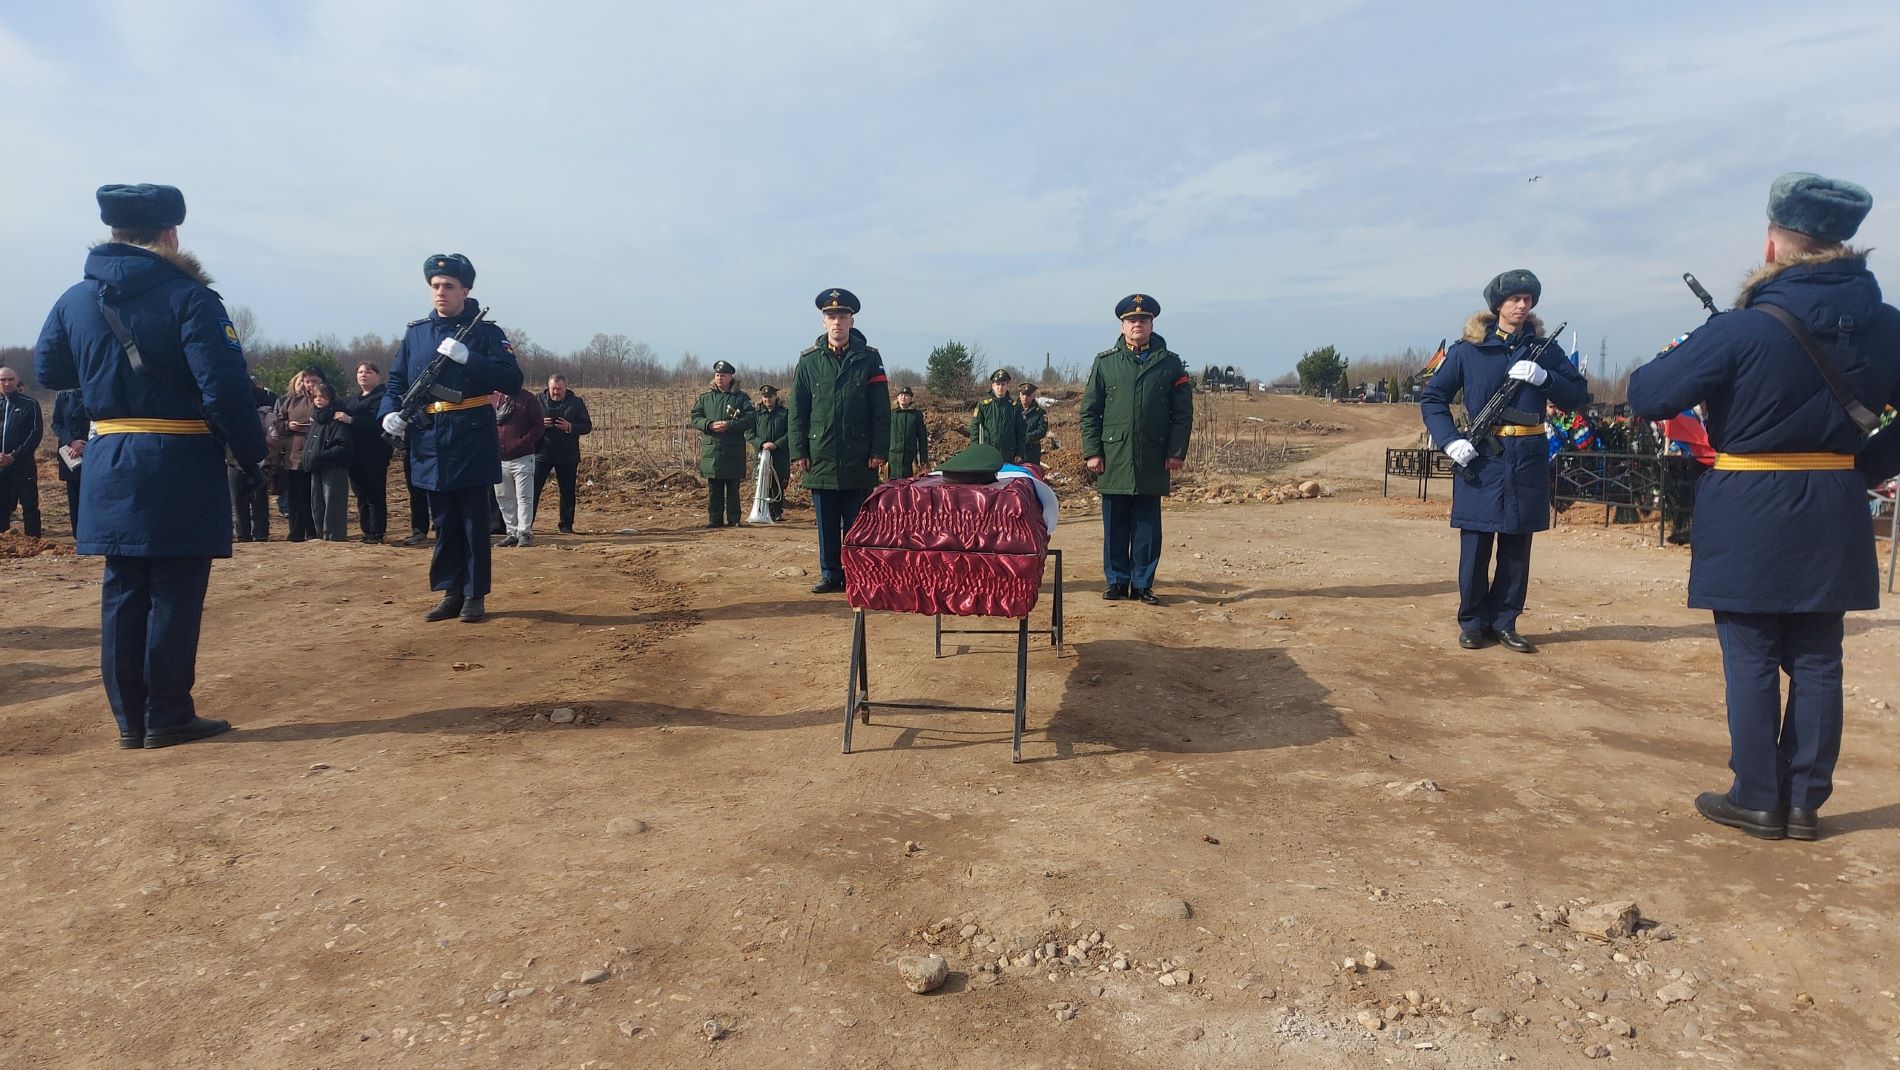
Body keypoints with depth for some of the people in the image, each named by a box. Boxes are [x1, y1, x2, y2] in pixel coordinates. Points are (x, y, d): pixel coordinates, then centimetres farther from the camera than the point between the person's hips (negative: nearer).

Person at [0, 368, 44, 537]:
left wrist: (15, 456, -11)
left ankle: (33, 540, 1)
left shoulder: (30, 404, 2)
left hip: (23, 465, -3)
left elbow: (37, 433, -4)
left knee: (30, 505, -2)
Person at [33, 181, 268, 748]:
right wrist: (254, 455, -7)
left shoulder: (74, 300, 9)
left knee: (123, 591, 11)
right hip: (179, 465, -6)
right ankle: (167, 717, 8)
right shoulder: (189, 298, -10)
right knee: (175, 594, 1)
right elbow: (224, 388, -16)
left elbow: (49, 369, 22)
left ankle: (129, 719, 18)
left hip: (108, 465, 6)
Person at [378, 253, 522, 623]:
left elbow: (512, 381, -11)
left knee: (474, 523, 2)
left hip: (473, 444, -4)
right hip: (429, 446, 4)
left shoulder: (485, 331, -1)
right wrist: (390, 412, -3)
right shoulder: (415, 332, 11)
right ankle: (451, 593, 20)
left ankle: (475, 596, 11)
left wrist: (467, 358, -20)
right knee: (444, 524, 11)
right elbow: (396, 382, 16)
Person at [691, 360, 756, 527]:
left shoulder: (741, 397, 4)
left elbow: (750, 419, -5)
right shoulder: (705, 398, 13)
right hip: (711, 450, 3)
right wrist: (710, 425, -13)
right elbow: (695, 418, 6)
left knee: (733, 487, 2)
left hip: (733, 452, -2)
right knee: (713, 488, 6)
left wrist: (730, 425, -18)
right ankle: (714, 519, 12)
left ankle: (733, 519, 8)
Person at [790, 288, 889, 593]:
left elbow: (881, 411, 0)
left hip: (859, 461, -1)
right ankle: (831, 575, 18)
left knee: (857, 522, 5)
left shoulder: (869, 359, 2)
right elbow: (798, 411, 6)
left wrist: (879, 451, -6)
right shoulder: (809, 360, 5)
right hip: (821, 458, 2)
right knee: (826, 523, 8)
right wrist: (799, 452, 0)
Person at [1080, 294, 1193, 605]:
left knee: (1147, 526, 5)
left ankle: (1142, 584, 14)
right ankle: (1116, 582, 15)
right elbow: (1089, 410, 5)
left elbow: (1183, 413, 5)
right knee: (1115, 526, 5)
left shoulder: (1170, 363, 7)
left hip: (1153, 461, 0)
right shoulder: (1105, 362, 6)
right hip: (1113, 459, 0)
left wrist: (1177, 452, -3)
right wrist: (1092, 451, -3)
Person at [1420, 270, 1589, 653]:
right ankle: (1472, 622, 13)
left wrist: (1544, 377, -11)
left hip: (1528, 459, 3)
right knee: (1475, 546, 1)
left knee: (1517, 547, 7)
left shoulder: (1544, 348, 9)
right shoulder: (1467, 349, 1)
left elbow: (1579, 397, 7)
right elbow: (1431, 398, 2)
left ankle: (1504, 622, 18)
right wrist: (1451, 440, -11)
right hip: (1481, 458, -2)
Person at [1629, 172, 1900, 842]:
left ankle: (1758, 802, 13)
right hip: (1834, 522, 5)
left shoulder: (1742, 330, -16)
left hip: (1750, 522, -5)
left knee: (1751, 661, 5)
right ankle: (1806, 803, 20)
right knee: (1816, 661, 12)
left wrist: (1685, 354, 6)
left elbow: (1646, 397, -13)